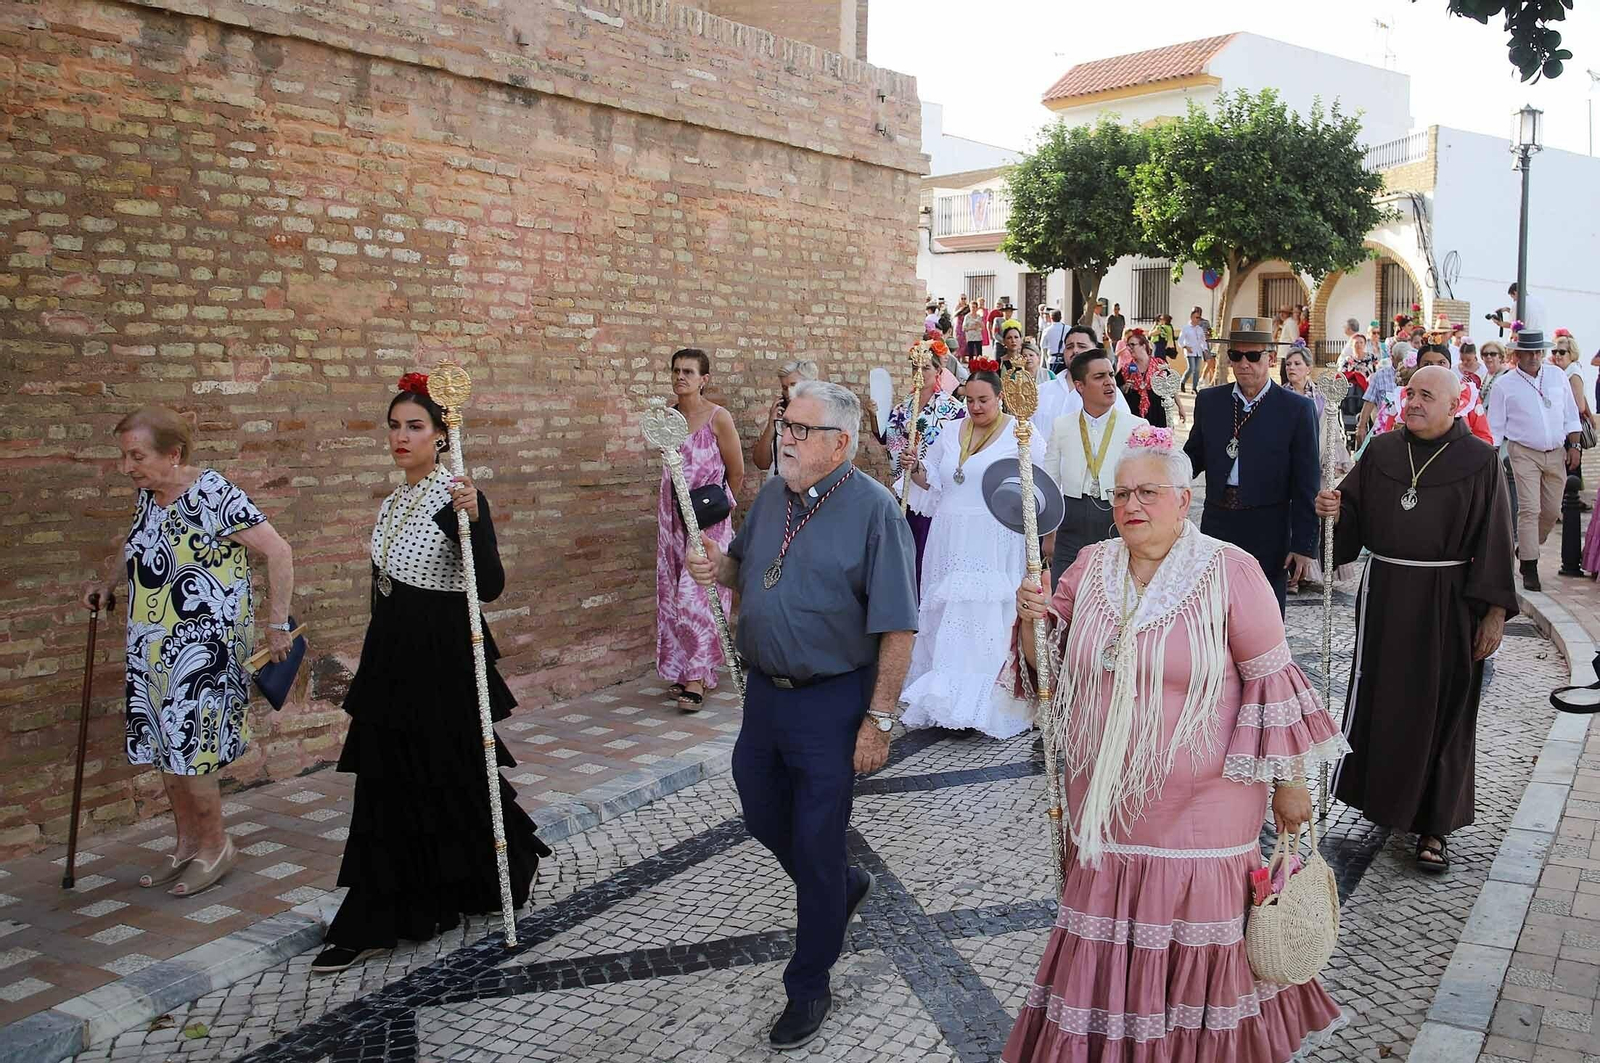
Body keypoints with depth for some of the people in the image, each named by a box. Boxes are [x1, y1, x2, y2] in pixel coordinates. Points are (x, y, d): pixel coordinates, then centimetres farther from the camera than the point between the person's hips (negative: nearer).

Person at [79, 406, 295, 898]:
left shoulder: (215, 495, -19)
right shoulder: (147, 495, 5)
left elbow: (279, 553, -17)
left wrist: (277, 626, -14)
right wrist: (106, 581, 14)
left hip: (203, 645, -8)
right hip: (153, 647, 8)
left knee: (187, 747, -4)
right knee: (163, 746, 13)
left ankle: (215, 846, 16)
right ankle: (187, 843, 29)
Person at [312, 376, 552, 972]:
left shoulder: (457, 497, -15)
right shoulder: (393, 501, 9)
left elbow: (490, 586, -24)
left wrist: (473, 521, -39)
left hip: (441, 661, -8)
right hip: (390, 659, 8)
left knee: (452, 781, 5)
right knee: (387, 787, 11)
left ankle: (517, 860, 28)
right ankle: (374, 924, 23)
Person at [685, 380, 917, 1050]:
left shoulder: (872, 507, -16)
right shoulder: (772, 497, 4)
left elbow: (897, 628, -17)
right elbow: (745, 570, 20)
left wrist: (879, 719, -19)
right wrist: (719, 569, -4)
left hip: (832, 700, -7)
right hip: (765, 689, 7)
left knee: (816, 845, 5)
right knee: (762, 816, 20)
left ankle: (809, 988, 26)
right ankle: (842, 889, 49)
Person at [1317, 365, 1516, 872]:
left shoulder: (1480, 461, -5)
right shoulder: (1381, 451, 5)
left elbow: (1494, 540, -6)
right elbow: (1355, 516, 10)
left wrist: (1495, 611, -9)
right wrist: (1336, 509, -13)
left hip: (1448, 602, -3)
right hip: (1384, 593, 3)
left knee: (1442, 708, 4)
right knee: (1379, 697, 9)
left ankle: (1434, 825, 15)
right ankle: (1384, 796, 29)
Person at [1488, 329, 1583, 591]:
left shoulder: (1557, 376, 6)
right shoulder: (1505, 385, -3)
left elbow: (1570, 415, 12)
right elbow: (1495, 427, 0)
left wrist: (1574, 446, 7)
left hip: (1556, 454, 4)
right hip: (1524, 454, -4)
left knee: (1552, 510, 8)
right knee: (1529, 509, -9)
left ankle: (1526, 548, 31)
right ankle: (1529, 568, -5)